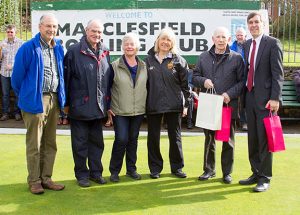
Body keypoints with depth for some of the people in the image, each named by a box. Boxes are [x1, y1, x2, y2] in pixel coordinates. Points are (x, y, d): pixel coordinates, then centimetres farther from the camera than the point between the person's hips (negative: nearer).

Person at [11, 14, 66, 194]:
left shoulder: (58, 48, 8)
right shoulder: (28, 48, -10)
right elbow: (17, 77, -4)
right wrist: (25, 97, 5)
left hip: (54, 100, 6)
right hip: (36, 101, -6)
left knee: (50, 143, 12)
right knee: (34, 144, 3)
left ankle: (46, 178, 23)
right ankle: (34, 181, 14)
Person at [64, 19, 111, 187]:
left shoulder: (105, 53, 9)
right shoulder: (74, 51, -7)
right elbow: (66, 78, -7)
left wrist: (107, 103, 12)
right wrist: (66, 103, -8)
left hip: (98, 107, 5)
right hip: (80, 107, -5)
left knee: (97, 141, 14)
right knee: (80, 142, 6)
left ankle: (96, 172, 27)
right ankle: (82, 174, 19)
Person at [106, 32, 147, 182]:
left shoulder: (144, 66, 6)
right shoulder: (115, 66, -4)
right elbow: (107, 87, -1)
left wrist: (147, 106, 10)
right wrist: (108, 108, -4)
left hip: (138, 110, 3)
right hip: (120, 111, -3)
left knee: (133, 139, 11)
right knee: (121, 139, -7)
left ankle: (131, 169, 23)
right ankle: (114, 170, 9)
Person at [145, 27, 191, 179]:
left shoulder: (178, 60, 1)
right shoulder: (149, 59, 4)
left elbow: (185, 83, 2)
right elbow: (144, 82, 6)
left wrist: (186, 104, -1)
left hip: (174, 105, -1)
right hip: (153, 105, 1)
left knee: (175, 136, 8)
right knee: (153, 137, 7)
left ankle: (177, 167, 21)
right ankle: (155, 168, 20)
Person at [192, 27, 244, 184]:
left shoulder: (236, 58, 0)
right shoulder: (203, 57, 8)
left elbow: (242, 81, -2)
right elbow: (195, 77, 12)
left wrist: (230, 94, -15)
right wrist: (203, 81, -10)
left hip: (229, 106, -2)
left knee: (228, 141, 7)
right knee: (209, 139, 13)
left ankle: (227, 172, 20)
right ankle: (209, 170, 26)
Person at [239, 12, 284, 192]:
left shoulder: (273, 43, -5)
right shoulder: (247, 45, 14)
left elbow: (278, 73, -10)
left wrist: (275, 98, -17)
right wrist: (244, 95, 8)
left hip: (265, 98, -6)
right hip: (250, 96, 6)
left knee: (265, 139, -2)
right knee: (253, 139, 11)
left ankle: (265, 178, 8)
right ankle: (256, 173, 23)